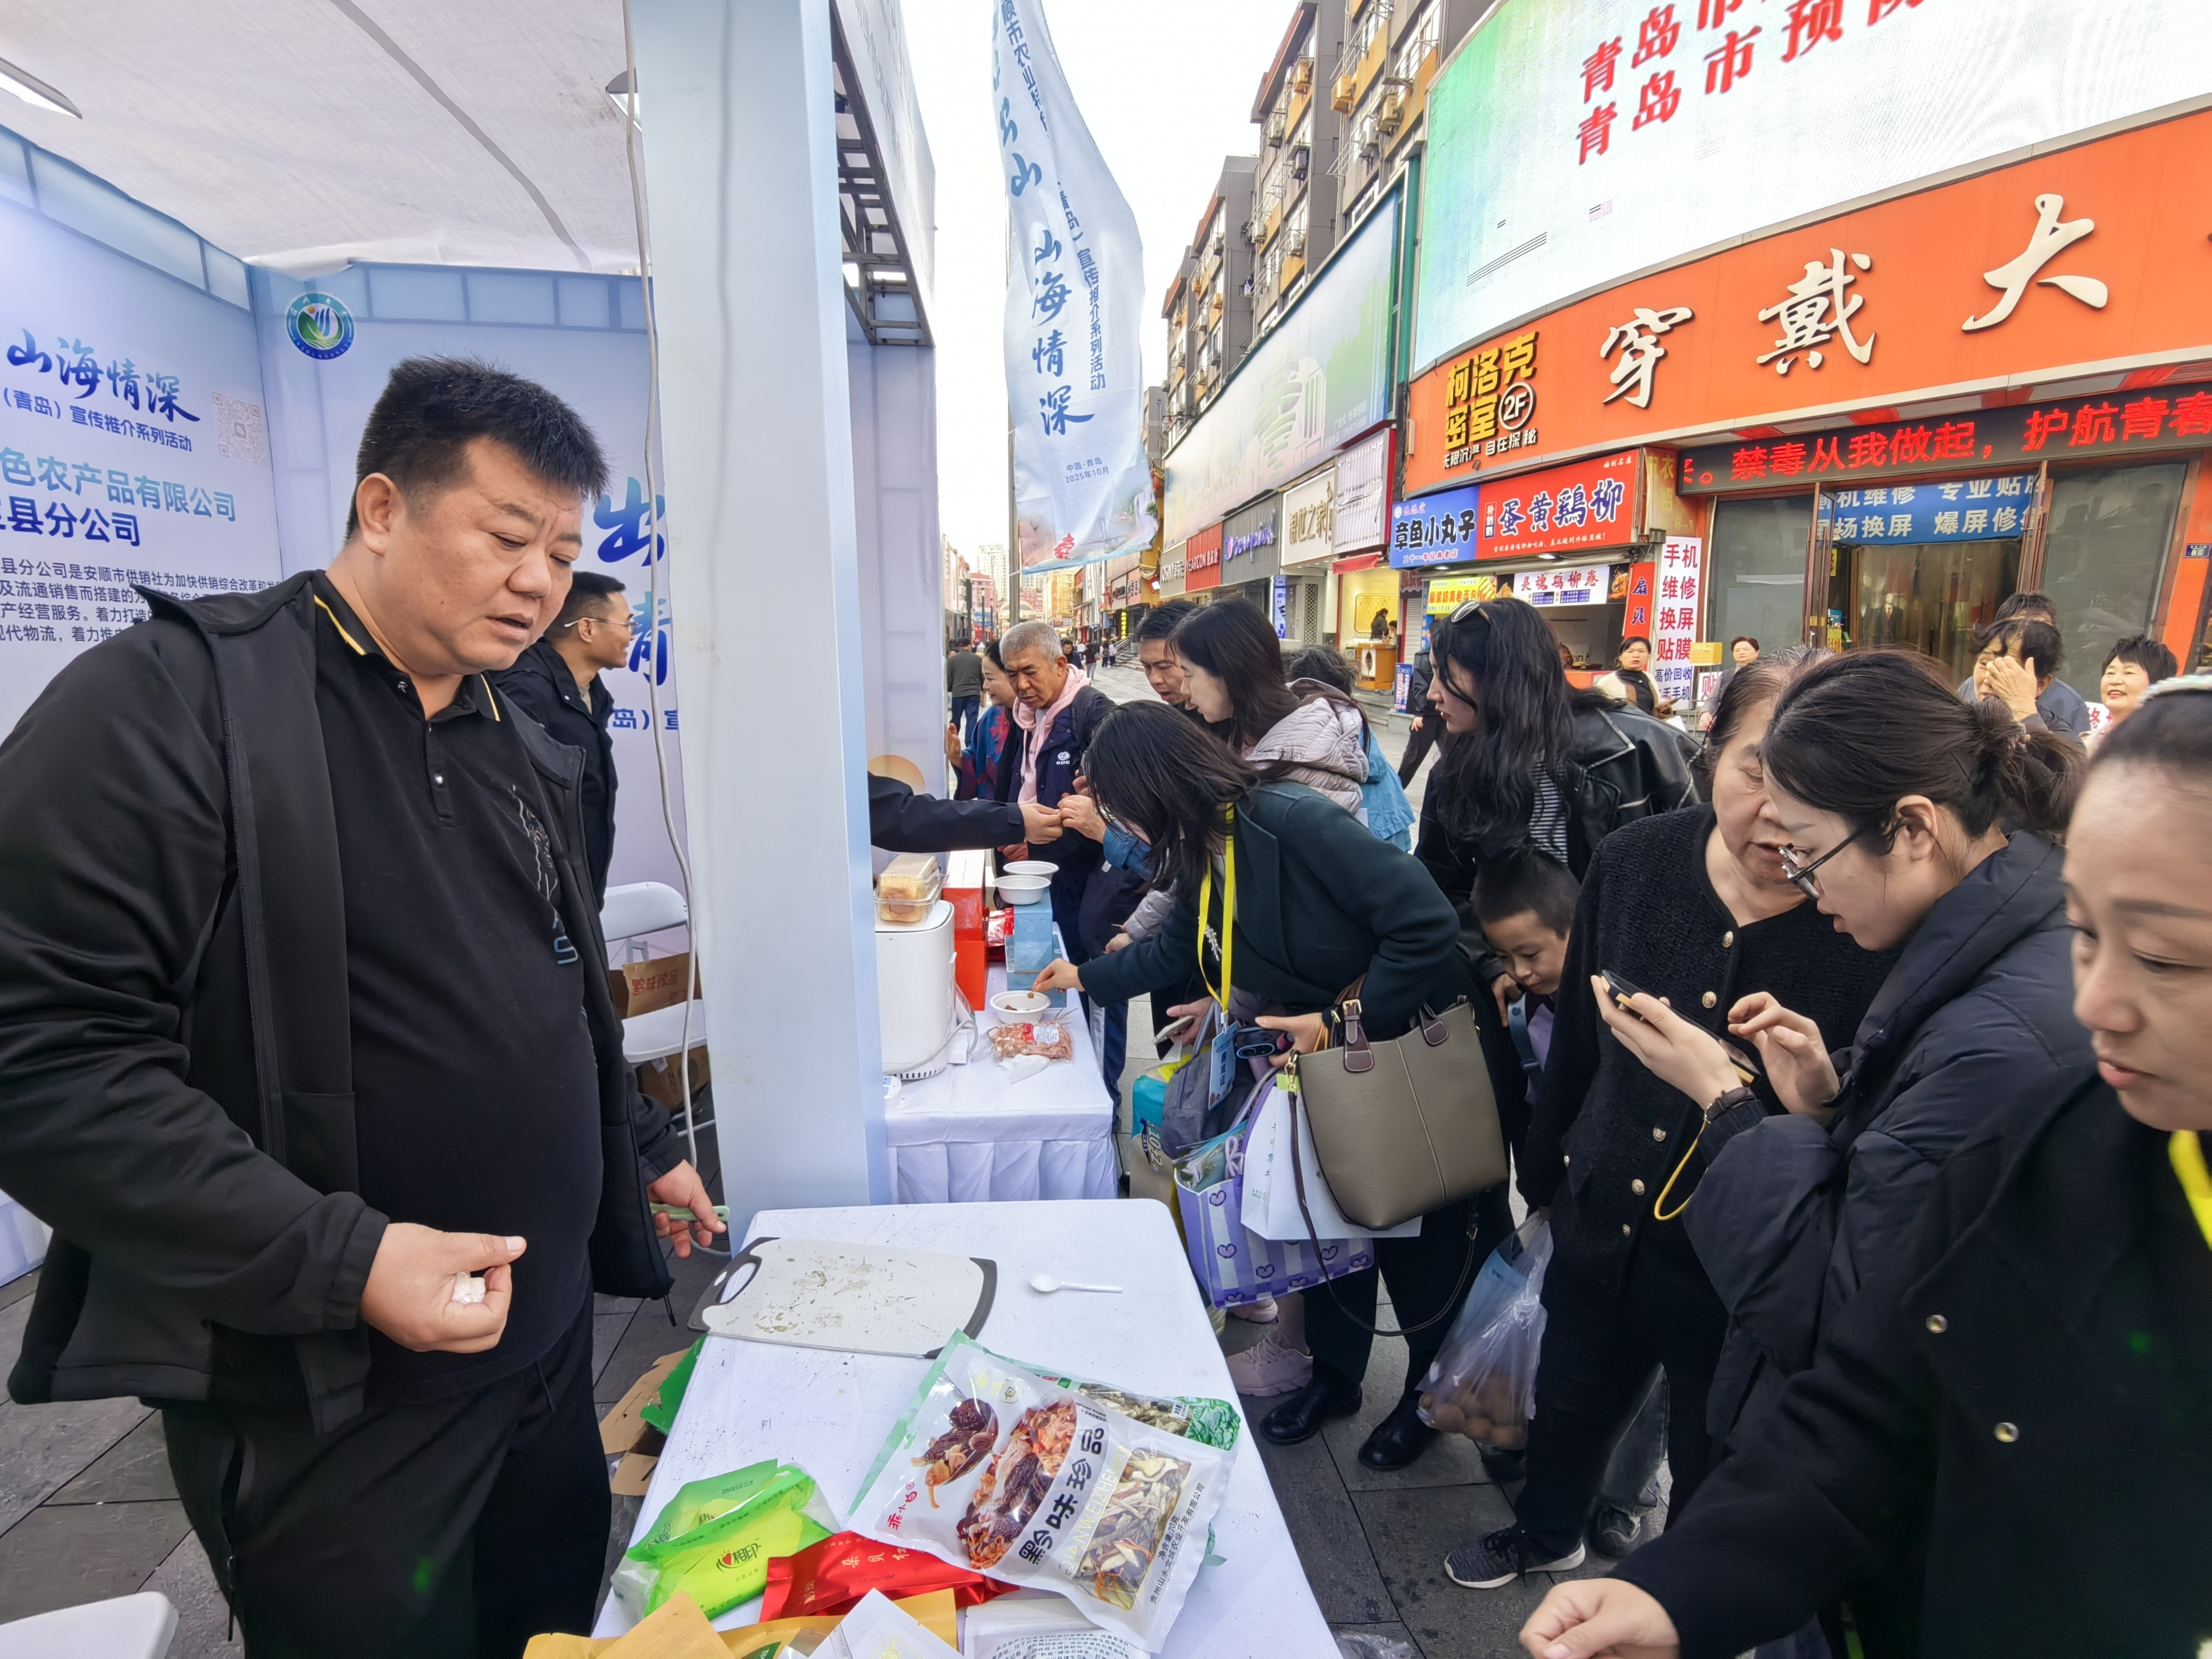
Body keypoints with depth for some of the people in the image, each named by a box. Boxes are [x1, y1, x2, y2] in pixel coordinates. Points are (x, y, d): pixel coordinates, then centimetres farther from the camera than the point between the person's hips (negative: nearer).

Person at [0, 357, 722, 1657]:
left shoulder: (519, 749, 7)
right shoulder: (173, 703, -15)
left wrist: (644, 1147, 20)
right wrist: (338, 1261, -25)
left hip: (547, 1337, 7)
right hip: (329, 1408, -6)